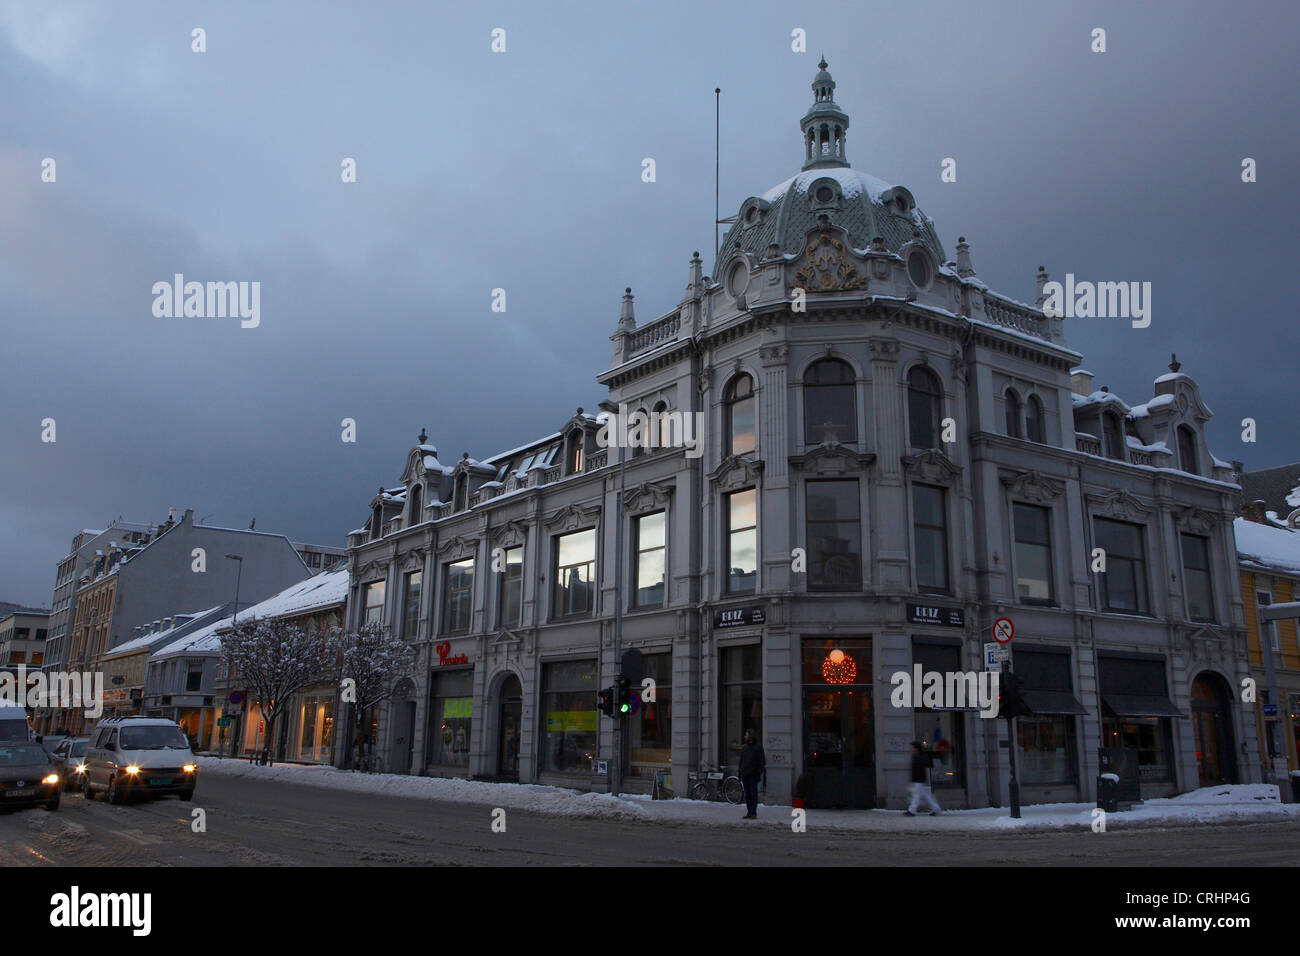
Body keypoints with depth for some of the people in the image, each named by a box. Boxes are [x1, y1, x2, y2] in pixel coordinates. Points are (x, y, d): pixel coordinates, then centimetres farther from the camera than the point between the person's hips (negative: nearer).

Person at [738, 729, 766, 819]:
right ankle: (749, 812, 9)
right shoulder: (745, 748, 13)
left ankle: (754, 813, -3)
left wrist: (759, 774, -12)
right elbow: (741, 761, 16)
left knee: (753, 793, -6)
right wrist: (740, 774, 10)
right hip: (745, 774, 5)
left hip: (753, 775, -5)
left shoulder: (758, 748, -2)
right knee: (747, 794, 5)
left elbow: (762, 762, -5)